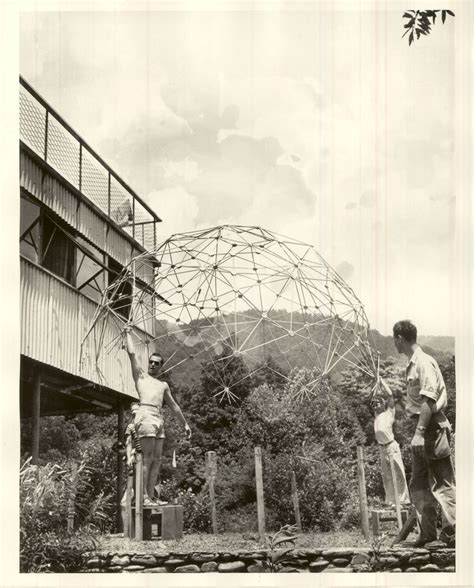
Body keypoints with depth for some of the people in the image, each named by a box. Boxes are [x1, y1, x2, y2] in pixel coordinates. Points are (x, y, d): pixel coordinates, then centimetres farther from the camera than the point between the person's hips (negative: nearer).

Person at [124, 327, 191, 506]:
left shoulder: (164, 385, 28)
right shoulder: (141, 375, 15)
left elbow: (173, 405, 30)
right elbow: (132, 353, 7)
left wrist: (185, 423, 28)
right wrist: (128, 334, 15)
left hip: (159, 419, 6)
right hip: (146, 415, -6)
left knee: (157, 460, 2)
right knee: (147, 458, -13)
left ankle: (151, 496, 3)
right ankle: (143, 497, -16)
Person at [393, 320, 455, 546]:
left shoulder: (424, 362, -14)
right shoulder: (413, 364, 15)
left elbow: (429, 399, -22)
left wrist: (419, 431, -25)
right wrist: (418, 430, 18)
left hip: (431, 427, -10)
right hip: (422, 428, 10)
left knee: (442, 482, -7)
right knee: (419, 485, 12)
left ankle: (452, 531, -3)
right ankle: (428, 532, 16)